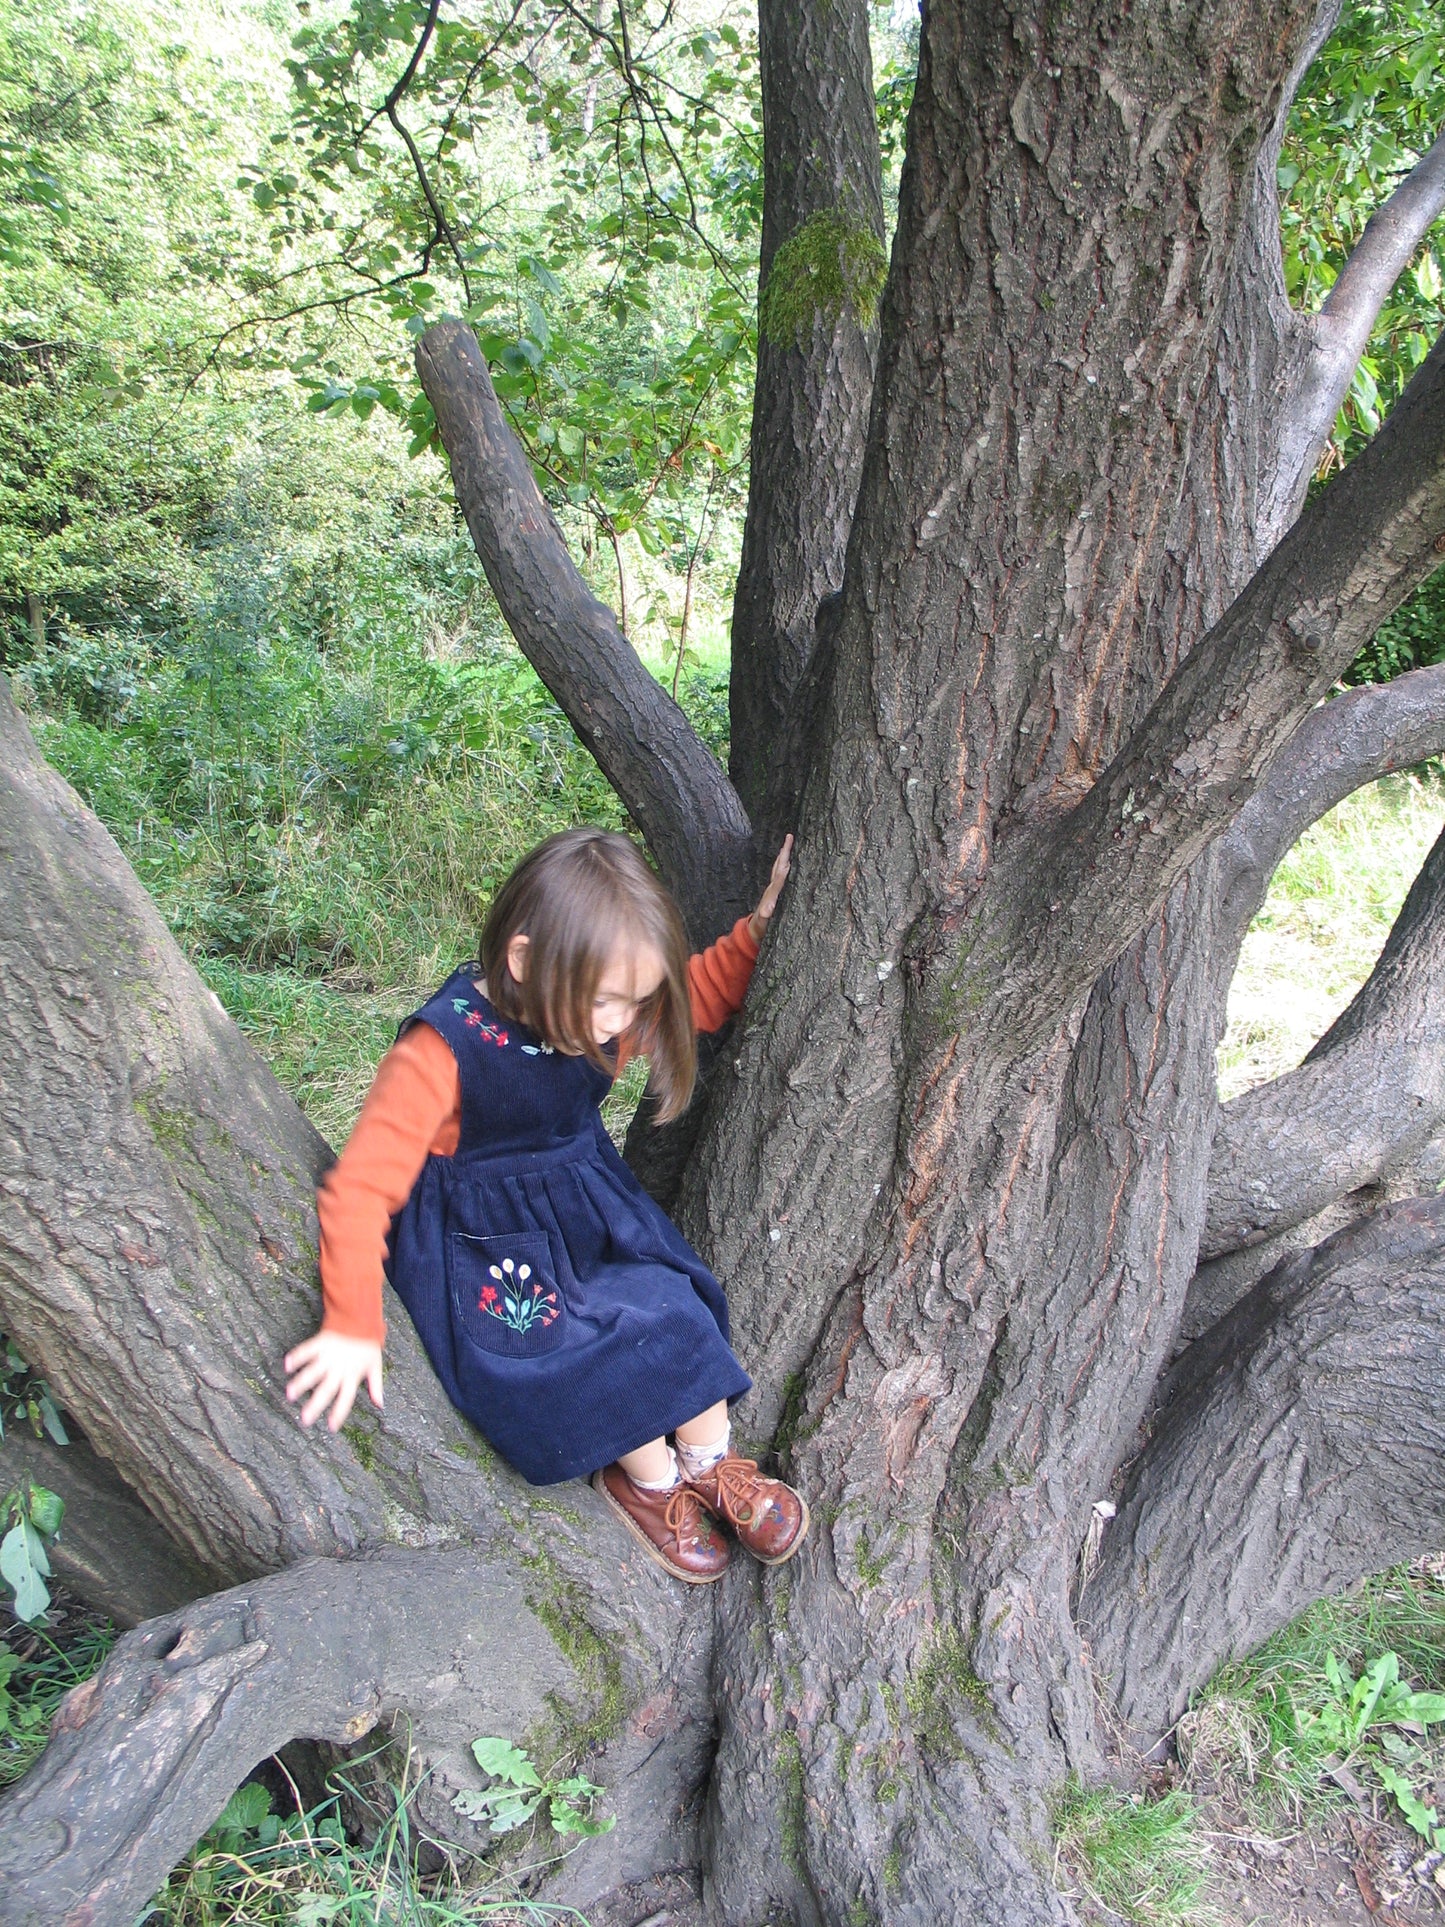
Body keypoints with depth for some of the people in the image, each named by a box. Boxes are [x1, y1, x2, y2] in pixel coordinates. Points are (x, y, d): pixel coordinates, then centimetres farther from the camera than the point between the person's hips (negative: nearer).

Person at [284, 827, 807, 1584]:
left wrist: (759, 926, -6)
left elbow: (698, 995, 9)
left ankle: (710, 1464, 16)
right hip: (484, 1243, -6)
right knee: (584, 1350, -21)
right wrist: (353, 1327, -24)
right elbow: (363, 1184, -27)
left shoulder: (600, 1013, -9)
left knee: (672, 1304, -9)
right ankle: (653, 1478, 8)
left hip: (590, 1208, 6)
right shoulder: (442, 1053, -29)